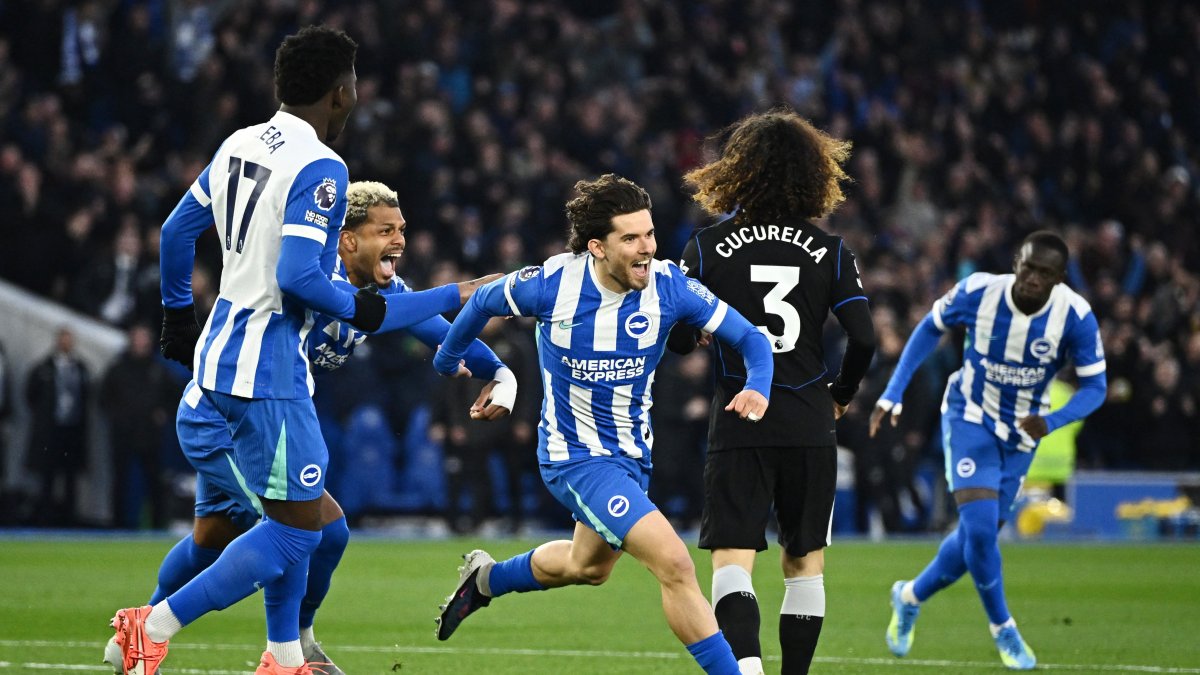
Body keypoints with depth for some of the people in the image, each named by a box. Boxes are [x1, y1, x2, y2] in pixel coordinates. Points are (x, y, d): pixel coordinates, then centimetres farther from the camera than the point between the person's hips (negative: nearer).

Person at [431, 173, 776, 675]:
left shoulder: (669, 286, -16)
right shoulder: (553, 283, -21)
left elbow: (750, 338, -9)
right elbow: (484, 302, 0)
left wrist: (758, 387, -30)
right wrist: (447, 360, 17)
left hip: (632, 454, 6)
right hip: (574, 458, -6)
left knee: (588, 566, 29)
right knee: (675, 565, -21)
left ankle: (485, 579, 54)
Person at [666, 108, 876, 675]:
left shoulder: (708, 249, -2)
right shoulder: (830, 252, 0)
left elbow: (678, 339, -3)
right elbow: (863, 337, -4)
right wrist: (841, 393, 15)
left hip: (737, 429, -1)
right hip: (810, 427, 2)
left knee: (732, 559, -6)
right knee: (805, 561, 14)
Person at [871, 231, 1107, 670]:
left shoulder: (1075, 317, -22)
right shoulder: (978, 292, -22)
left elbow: (1094, 386, -14)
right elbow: (931, 328, -2)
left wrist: (1052, 422, -34)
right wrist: (893, 394, -8)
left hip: (1020, 436, 2)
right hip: (970, 419, -2)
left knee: (978, 535, 8)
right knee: (980, 528, -19)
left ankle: (910, 598, 36)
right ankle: (1002, 630, 1)